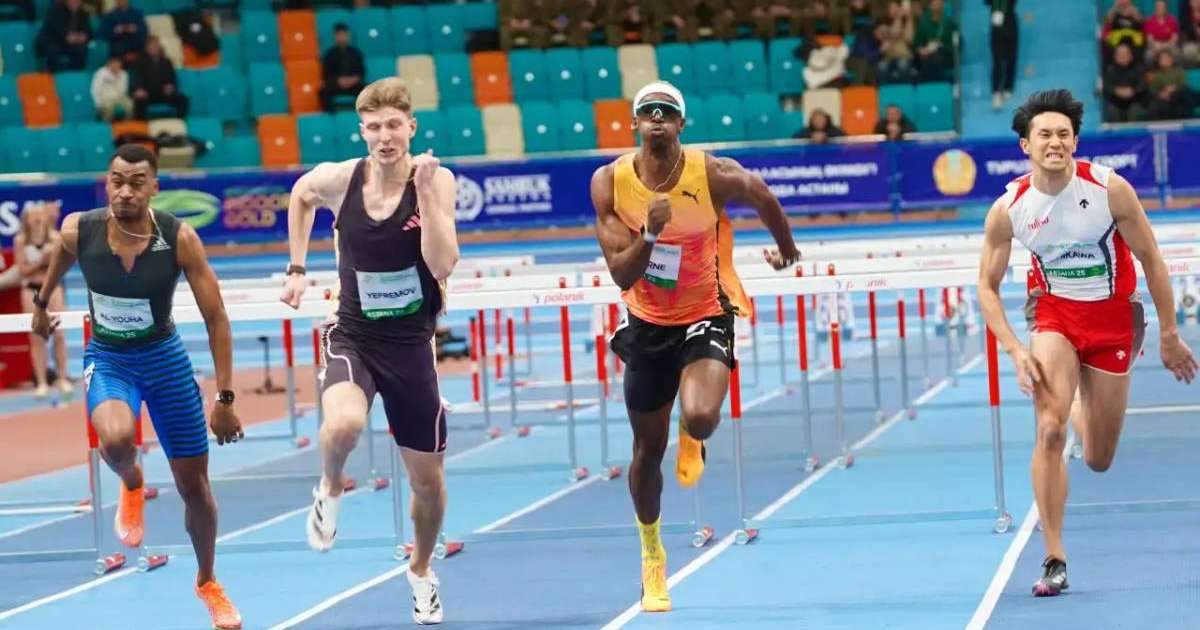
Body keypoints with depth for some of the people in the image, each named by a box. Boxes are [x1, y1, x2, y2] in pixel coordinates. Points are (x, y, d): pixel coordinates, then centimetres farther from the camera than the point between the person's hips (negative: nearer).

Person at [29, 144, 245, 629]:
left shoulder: (179, 238, -21)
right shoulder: (79, 230, -17)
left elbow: (216, 318, -15)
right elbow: (61, 257, 10)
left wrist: (224, 398, -18)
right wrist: (42, 304, 26)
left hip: (164, 356, 0)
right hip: (107, 358, 0)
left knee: (194, 485, 8)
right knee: (115, 438, -34)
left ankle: (207, 583, 34)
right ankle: (131, 485, 5)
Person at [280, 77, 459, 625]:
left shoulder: (436, 180, -12)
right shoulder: (338, 179, -9)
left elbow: (443, 265, -22)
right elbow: (300, 196, 16)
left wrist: (425, 192, -29)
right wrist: (297, 268, 12)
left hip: (411, 343, 1)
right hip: (353, 337, -1)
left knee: (427, 477, 10)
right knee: (344, 423, -34)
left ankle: (421, 569, 40)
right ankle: (330, 490, 0)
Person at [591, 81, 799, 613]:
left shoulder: (714, 175, -19)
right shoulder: (610, 183, -15)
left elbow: (762, 197, 5)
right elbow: (621, 275, -17)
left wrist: (786, 248, 22)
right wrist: (650, 233, -35)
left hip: (705, 317, -2)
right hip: (647, 324, 2)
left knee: (701, 419, -29)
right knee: (648, 451, 13)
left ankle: (691, 440, 13)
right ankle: (651, 554, 39)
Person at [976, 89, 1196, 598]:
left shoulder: (1110, 188, -17)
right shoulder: (1008, 209, -14)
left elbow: (1151, 260, -6)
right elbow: (987, 287, -3)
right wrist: (1015, 351, -15)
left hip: (1113, 321, 0)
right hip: (1054, 314, 0)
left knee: (1099, 461, 7)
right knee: (1049, 432, -22)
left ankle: (1077, 408, 45)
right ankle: (1054, 560, -13)